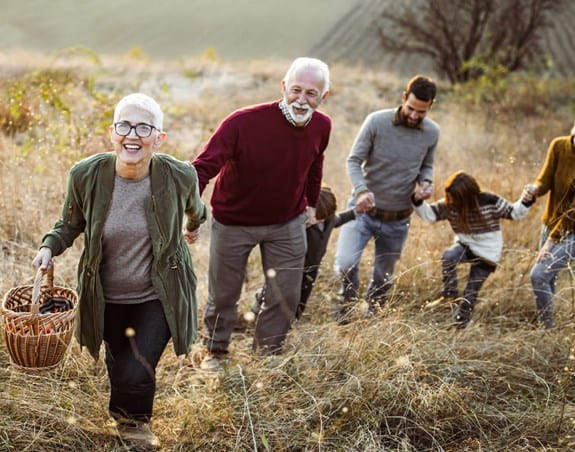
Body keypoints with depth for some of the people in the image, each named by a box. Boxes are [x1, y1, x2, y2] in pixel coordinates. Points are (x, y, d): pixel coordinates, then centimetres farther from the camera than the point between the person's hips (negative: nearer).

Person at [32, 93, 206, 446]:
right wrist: (49, 247, -18)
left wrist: (194, 226, 25)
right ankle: (127, 416, 58)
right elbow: (70, 225, 1)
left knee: (136, 374, -11)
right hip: (107, 297, 2)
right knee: (118, 365, 22)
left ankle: (134, 420, 28)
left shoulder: (180, 175, -21)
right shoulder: (86, 175, -19)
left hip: (158, 297, -2)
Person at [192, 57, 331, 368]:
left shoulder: (321, 127, -11)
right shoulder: (243, 122, -30)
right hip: (233, 222, -3)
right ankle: (215, 350, 38)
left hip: (287, 223, 4)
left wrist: (311, 203, 17)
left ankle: (268, 351, 32)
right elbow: (204, 166, -35)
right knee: (223, 295, 12)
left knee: (286, 295, 9)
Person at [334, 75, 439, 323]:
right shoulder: (376, 121, -15)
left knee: (384, 278, 14)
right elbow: (354, 160, -11)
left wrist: (426, 182, -12)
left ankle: (372, 317, 42)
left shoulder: (432, 132, -4)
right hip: (364, 210, -3)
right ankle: (347, 300, 11)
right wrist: (361, 190, -30)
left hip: (397, 220, 3)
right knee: (345, 263, -22)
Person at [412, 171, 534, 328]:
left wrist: (525, 203, -27)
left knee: (471, 292, 1)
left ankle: (460, 323, 22)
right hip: (465, 246, 2)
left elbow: (513, 213, -9)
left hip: (487, 253, -2)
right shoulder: (448, 205, -13)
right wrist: (418, 202, -28)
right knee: (448, 256, -32)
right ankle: (449, 294, -14)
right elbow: (429, 214, -10)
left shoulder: (491, 202, -21)